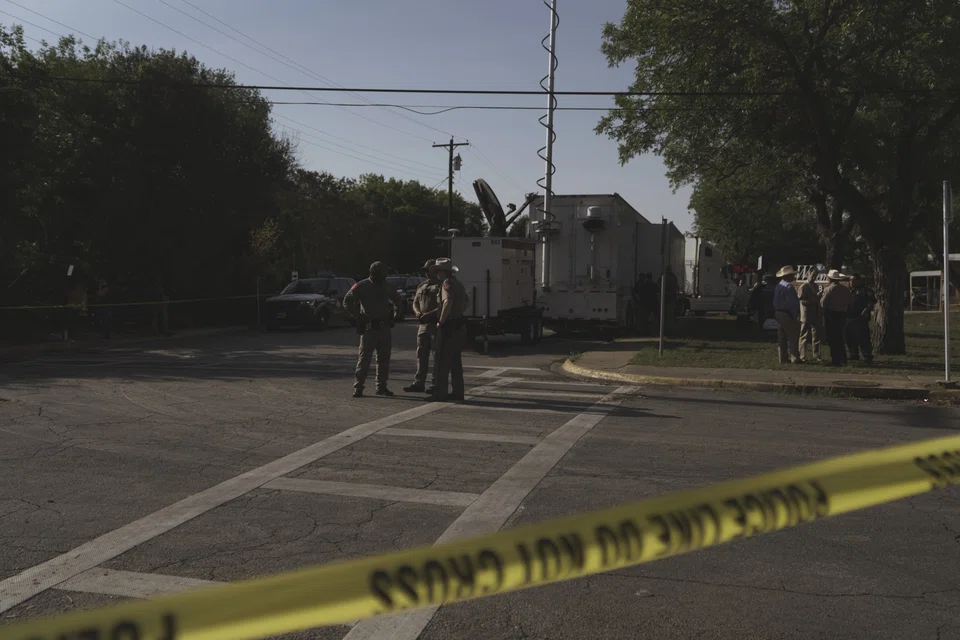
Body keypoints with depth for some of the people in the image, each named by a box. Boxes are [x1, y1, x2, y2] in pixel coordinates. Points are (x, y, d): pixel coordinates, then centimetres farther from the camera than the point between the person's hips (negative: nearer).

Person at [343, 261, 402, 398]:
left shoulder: (387, 288, 10)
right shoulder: (362, 286, -6)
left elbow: (397, 300, 29)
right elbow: (347, 301, -3)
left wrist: (394, 315, 15)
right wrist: (358, 316, -10)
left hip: (384, 328, 5)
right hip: (369, 328, -5)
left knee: (384, 359, 8)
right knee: (364, 358, -8)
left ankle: (381, 387, 17)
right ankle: (358, 388, -6)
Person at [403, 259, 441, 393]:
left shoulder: (441, 285, -5)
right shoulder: (422, 285, 18)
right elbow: (415, 303, 20)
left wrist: (429, 314, -20)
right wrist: (417, 312, -2)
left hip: (436, 323, -7)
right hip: (423, 324, 7)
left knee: (437, 355, -2)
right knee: (421, 354, 8)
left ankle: (435, 384, 2)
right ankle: (419, 382, 12)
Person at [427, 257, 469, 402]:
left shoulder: (447, 284, -14)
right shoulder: (458, 284, 17)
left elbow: (448, 303, -28)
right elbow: (465, 304, 28)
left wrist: (441, 321, -20)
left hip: (449, 326, -9)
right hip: (460, 324, 9)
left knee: (443, 360, -5)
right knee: (455, 360, 14)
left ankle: (440, 392, -4)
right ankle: (458, 391, 17)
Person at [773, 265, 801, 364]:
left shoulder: (778, 285, 12)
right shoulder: (789, 286, -16)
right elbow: (791, 302, -19)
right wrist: (795, 316, -14)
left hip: (778, 313, 9)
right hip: (788, 315, -9)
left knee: (781, 338, 11)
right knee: (793, 337, -4)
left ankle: (782, 359, 13)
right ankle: (794, 358, -4)